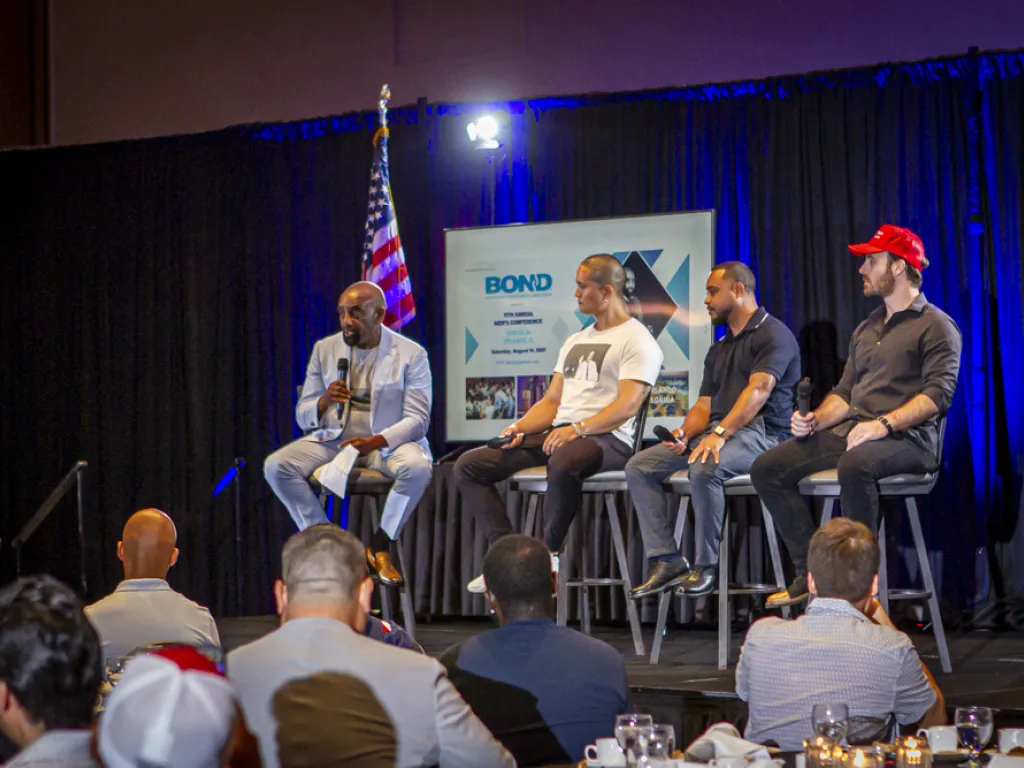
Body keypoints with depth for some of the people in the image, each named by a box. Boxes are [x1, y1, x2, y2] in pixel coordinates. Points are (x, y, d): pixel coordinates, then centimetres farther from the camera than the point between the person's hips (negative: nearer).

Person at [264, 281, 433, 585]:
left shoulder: (411, 354, -2)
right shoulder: (324, 349, 7)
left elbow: (418, 419, -8)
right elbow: (303, 416, 8)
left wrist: (374, 442, -25)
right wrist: (325, 401, -17)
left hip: (388, 441, -3)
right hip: (333, 439, 3)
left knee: (418, 467, -36)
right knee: (276, 466, -22)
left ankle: (380, 546, -13)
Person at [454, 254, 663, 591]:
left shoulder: (636, 341, -2)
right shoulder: (575, 341, 26)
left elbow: (627, 406, -15)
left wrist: (578, 429, -27)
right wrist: (519, 427, 3)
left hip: (606, 438, -8)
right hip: (558, 434, 8)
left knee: (563, 461, -44)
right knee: (468, 465, -4)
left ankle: (549, 554, -23)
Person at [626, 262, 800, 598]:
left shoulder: (773, 334, -4)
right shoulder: (719, 349, 26)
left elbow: (758, 390, -18)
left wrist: (719, 434, -29)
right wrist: (684, 435, -1)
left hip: (759, 431, -9)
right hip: (716, 430, 9)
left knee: (704, 469, -37)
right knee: (638, 466, -7)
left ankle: (705, 567, -22)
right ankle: (666, 561, -13)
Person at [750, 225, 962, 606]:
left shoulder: (936, 325, -1)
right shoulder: (866, 329, 24)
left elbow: (938, 393, -14)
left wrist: (883, 424, -24)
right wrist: (815, 420, 3)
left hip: (906, 437, -8)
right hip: (850, 431, 8)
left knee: (854, 466, -41)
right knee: (766, 468, -6)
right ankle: (810, 573, -7)